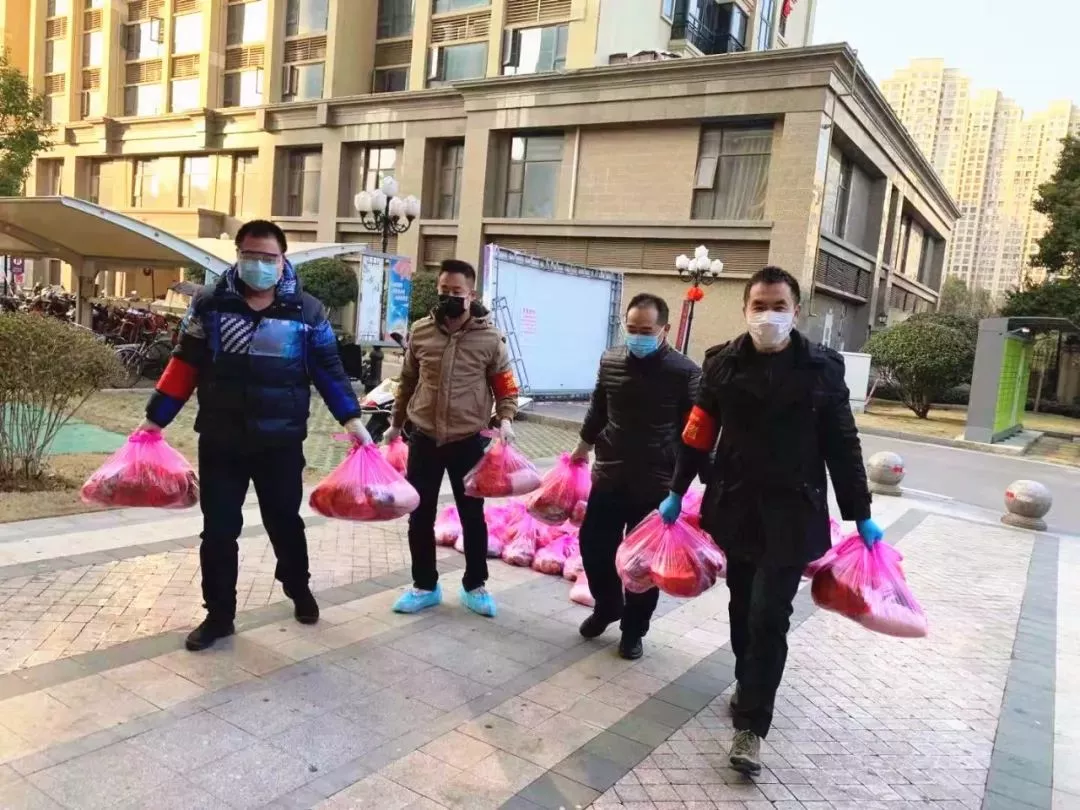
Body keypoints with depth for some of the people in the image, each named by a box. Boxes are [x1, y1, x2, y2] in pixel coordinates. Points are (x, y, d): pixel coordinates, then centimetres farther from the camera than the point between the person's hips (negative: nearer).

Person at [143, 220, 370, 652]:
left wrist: (351, 417, -8)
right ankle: (219, 615, 25)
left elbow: (329, 368, 1)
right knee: (218, 530, 8)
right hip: (220, 441, 1)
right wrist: (156, 417, 2)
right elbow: (185, 365, 4)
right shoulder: (209, 304, -1)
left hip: (281, 442, -1)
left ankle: (299, 589, 41)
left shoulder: (307, 310, -3)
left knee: (285, 521, 15)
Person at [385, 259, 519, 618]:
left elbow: (505, 386, 1)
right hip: (423, 439, 2)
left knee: (472, 516, 10)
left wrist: (505, 419, -16)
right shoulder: (420, 331, -1)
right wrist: (396, 424, 16)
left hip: (469, 441, -2)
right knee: (420, 516, 9)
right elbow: (407, 382, 11)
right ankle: (424, 585, 27)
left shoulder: (490, 337, -8)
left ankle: (474, 586, 28)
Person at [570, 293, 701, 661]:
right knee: (593, 545, 10)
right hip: (608, 477, 4)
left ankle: (634, 629, 27)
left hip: (656, 485, -3)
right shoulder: (610, 360, 1)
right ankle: (607, 606, 36)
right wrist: (583, 448, 25)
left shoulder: (685, 371, -12)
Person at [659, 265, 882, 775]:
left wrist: (860, 516, 2)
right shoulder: (723, 363, -1)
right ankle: (748, 686, 38)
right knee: (742, 606, 15)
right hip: (734, 506, 2)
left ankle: (750, 727, 4)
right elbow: (698, 434, 5)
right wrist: (676, 493, 7)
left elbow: (843, 447, 0)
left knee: (769, 616, -5)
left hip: (792, 513, -2)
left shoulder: (822, 368, -4)